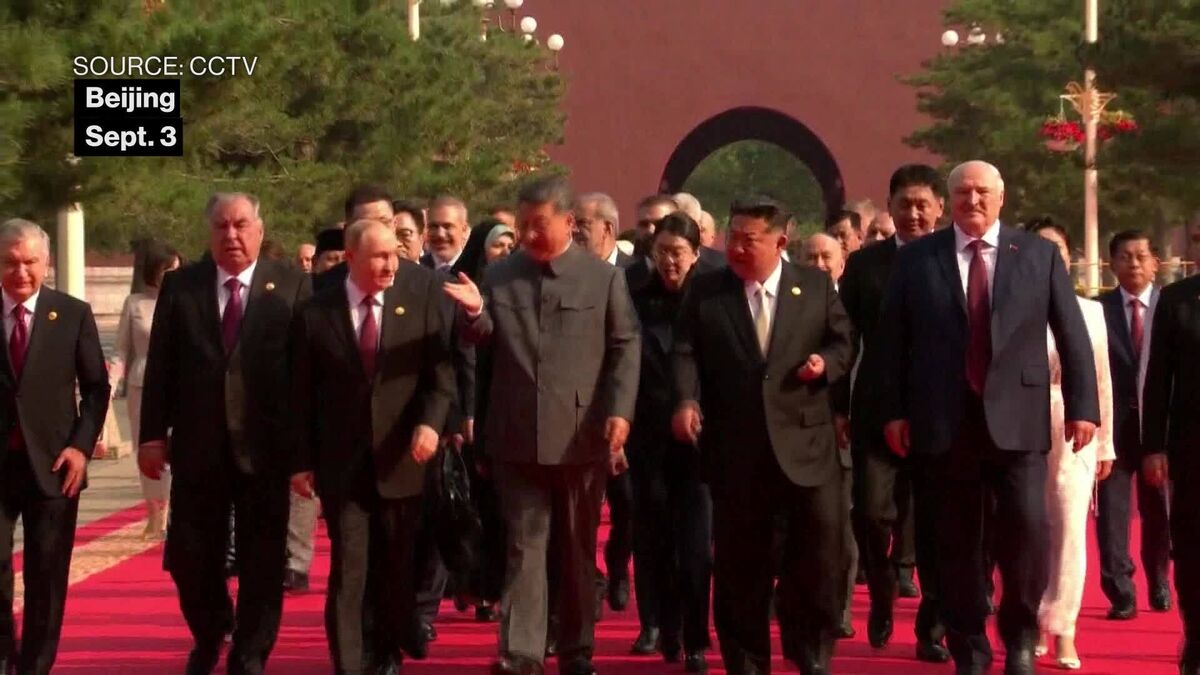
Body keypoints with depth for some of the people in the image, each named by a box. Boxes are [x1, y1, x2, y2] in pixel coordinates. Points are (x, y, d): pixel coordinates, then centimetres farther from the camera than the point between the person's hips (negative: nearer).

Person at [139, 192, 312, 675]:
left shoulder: (292, 286, 0)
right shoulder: (180, 286, 6)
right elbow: (160, 366, 5)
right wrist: (153, 434, 0)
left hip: (265, 447, -2)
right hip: (197, 447, 2)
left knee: (261, 561, 4)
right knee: (190, 557, 7)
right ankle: (209, 635, 33)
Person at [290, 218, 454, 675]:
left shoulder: (421, 297, 0)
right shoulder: (316, 314, 0)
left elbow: (441, 368, -2)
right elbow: (302, 395, 4)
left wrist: (431, 422, -18)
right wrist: (302, 461, 2)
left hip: (402, 458, 1)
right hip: (343, 463, -1)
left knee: (398, 569, 11)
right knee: (349, 570, -3)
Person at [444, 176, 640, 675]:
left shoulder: (604, 277, 3)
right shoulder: (499, 276, 8)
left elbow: (625, 348, 1)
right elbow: (483, 342, 11)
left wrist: (619, 410, -11)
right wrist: (474, 314, -12)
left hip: (581, 435, -1)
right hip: (517, 436, 1)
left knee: (577, 547, 10)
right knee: (524, 545, 0)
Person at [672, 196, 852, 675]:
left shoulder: (816, 286, 6)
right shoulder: (704, 291, 5)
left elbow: (844, 342, 10)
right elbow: (685, 352, -1)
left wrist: (826, 362, -12)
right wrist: (687, 400, -18)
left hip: (805, 441, 0)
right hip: (736, 447, 0)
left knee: (821, 549, 1)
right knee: (739, 561, 7)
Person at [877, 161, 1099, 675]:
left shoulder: (1039, 254, 6)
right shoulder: (915, 258, 5)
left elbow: (1072, 336, 6)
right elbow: (893, 340, 6)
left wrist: (1082, 406, 2)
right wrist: (894, 410, 2)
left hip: (1017, 417, -1)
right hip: (945, 420, 1)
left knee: (1027, 529, -10)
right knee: (957, 541, 5)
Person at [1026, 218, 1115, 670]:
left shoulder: (1091, 312, 6)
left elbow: (1102, 381, 9)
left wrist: (1106, 444, 9)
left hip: (1074, 433, 2)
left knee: (1070, 530, -4)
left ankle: (1062, 630, 1)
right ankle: (1034, 622, 18)